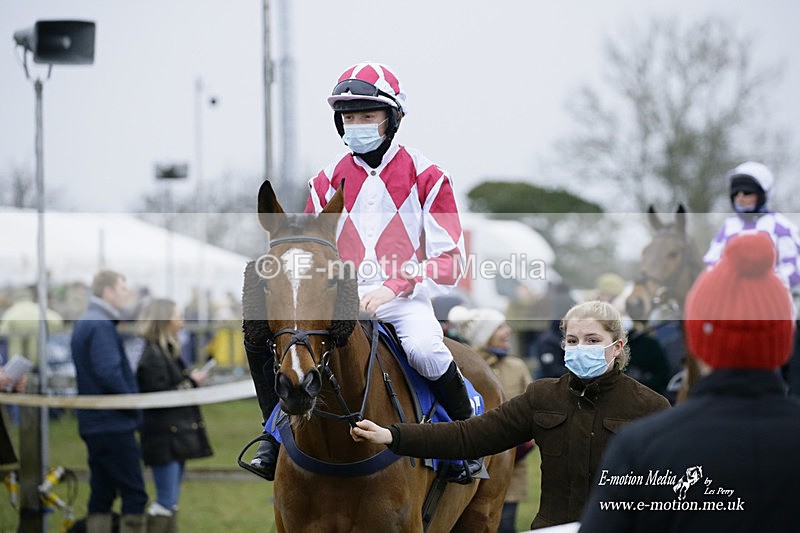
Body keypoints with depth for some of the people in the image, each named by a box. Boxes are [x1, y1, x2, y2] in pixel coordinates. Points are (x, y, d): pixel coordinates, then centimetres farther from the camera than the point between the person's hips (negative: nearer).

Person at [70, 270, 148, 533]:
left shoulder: (83, 323, 17)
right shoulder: (101, 326, -15)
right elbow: (109, 373, -25)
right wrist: (134, 406, -12)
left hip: (93, 423, 10)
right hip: (113, 424, -10)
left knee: (102, 495, 10)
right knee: (134, 494, -6)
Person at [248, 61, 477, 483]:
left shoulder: (425, 177, 0)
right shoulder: (328, 181, 12)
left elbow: (450, 259, -5)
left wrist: (392, 287, -19)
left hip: (404, 300, -3)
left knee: (423, 348, -36)